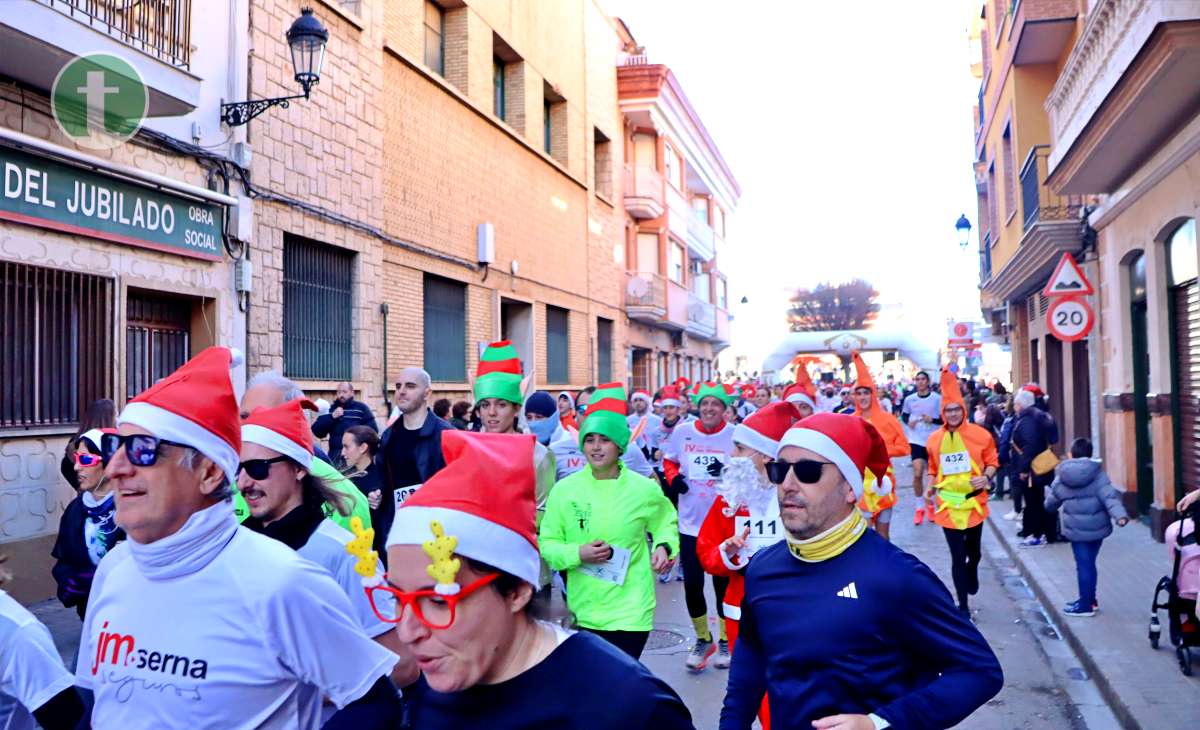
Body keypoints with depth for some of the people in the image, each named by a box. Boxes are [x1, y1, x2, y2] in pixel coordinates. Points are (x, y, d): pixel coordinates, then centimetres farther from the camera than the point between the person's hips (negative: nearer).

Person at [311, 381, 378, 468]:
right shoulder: (330, 409, 13)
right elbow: (317, 431, 4)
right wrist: (332, 417, -8)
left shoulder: (361, 408, 4)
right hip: (335, 457, 3)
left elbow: (372, 430, -4)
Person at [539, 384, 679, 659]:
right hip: (583, 611, 2)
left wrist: (665, 546, -7)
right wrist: (578, 554, -17)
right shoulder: (565, 489, -5)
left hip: (630, 611, -2)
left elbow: (666, 522, 13)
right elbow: (547, 542, 1)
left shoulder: (644, 489, -6)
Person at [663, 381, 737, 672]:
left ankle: (725, 640, 32)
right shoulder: (682, 432, -1)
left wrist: (731, 471, -26)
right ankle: (703, 638, 29)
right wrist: (673, 477, -6)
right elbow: (669, 460, 14)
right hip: (690, 522, 2)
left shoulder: (736, 435, -10)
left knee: (722, 583, 10)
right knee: (692, 583, 6)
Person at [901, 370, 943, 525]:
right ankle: (919, 507, 6)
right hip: (916, 440, 0)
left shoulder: (937, 398, -6)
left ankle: (930, 503, 34)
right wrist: (908, 422, -7)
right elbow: (903, 415, 14)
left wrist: (932, 420, -20)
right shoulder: (909, 399, 0)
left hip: (933, 441, 0)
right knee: (917, 474, -10)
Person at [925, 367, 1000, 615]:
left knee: (973, 551, 18)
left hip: (973, 502, 0)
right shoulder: (934, 439, -2)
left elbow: (992, 461, 2)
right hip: (947, 504, 0)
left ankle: (972, 574, 53)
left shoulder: (980, 434, -7)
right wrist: (931, 491, -1)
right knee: (957, 557, 1)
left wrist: (986, 478, -16)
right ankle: (963, 606, 10)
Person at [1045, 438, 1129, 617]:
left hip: (1076, 529, -2)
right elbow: (1109, 496, -15)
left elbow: (1050, 503, 11)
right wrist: (1120, 515, -22)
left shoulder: (1061, 478, 0)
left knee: (1084, 565, 2)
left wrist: (1049, 506, 33)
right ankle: (1088, 599, 25)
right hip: (1097, 527, 2)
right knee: (1089, 563, 13)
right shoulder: (1097, 474, -3)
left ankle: (1086, 605, 6)